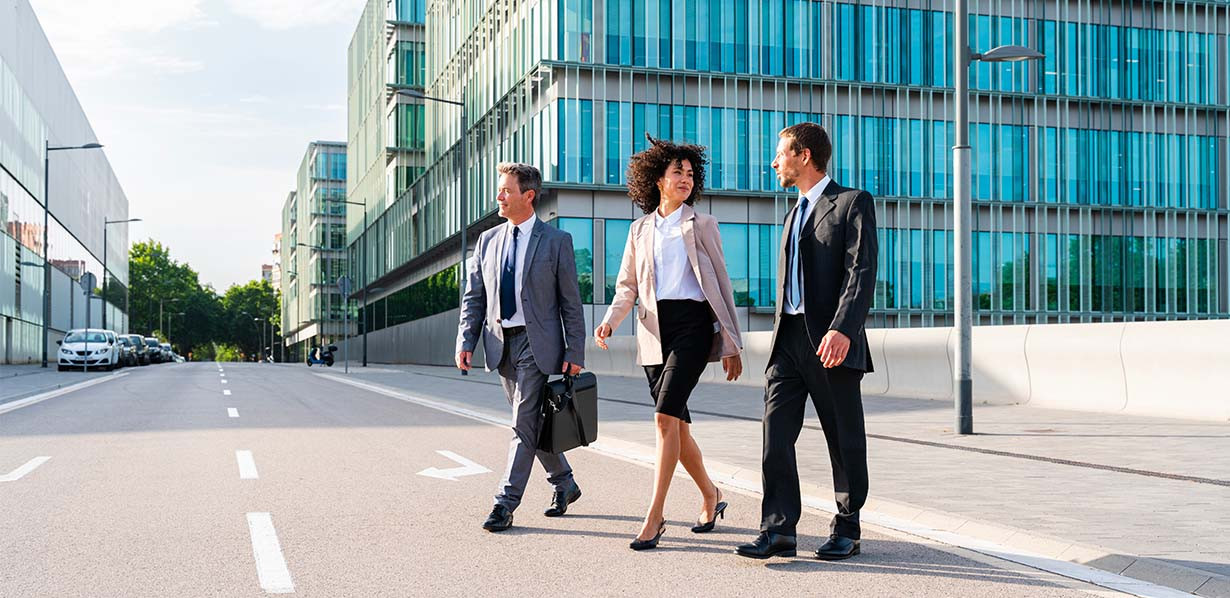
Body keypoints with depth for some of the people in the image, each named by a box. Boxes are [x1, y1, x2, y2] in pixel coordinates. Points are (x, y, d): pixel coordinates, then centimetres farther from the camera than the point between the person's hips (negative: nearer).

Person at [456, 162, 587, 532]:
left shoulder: (556, 241, -2)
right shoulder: (487, 241, 11)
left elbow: (571, 302, -2)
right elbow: (473, 297, 11)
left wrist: (575, 353, -7)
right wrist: (466, 341, -1)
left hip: (537, 343, -5)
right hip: (501, 344, 5)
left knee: (525, 424, -8)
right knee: (531, 422, 14)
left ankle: (506, 503, -4)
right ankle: (564, 484, 31)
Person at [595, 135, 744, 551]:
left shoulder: (702, 225, 5)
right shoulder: (640, 229, 15)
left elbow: (721, 285, 4)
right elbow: (627, 285, 15)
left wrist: (731, 344, 0)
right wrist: (610, 320, -5)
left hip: (692, 323, -4)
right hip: (654, 329, 4)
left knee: (666, 416, -17)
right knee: (677, 422, 8)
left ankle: (654, 516, -14)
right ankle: (710, 496, 30)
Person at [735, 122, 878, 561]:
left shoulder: (853, 203, -3)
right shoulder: (795, 213, 22)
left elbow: (861, 272, -15)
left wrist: (843, 329, -27)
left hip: (831, 342, -6)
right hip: (788, 338, 7)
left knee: (845, 441, 5)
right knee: (775, 433, -4)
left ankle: (846, 530, 17)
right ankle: (778, 530, -3)